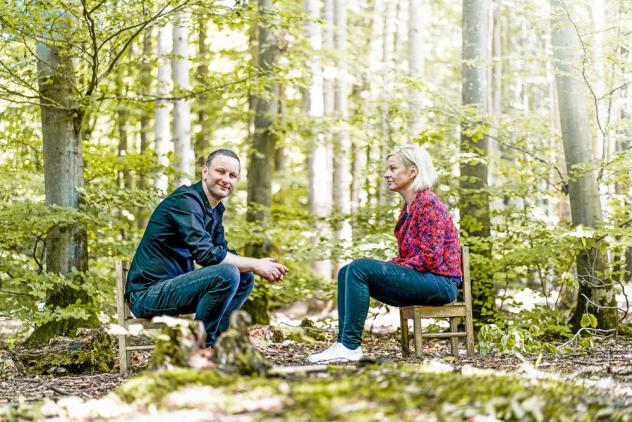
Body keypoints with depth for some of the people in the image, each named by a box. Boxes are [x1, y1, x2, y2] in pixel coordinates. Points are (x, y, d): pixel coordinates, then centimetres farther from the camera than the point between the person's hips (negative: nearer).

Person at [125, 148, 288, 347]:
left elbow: (222, 252, 15)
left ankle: (213, 341, 4)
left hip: (175, 285, 10)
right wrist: (255, 264, -18)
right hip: (147, 294, -10)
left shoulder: (215, 209, 13)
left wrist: (260, 266, -3)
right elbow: (206, 254, -27)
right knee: (228, 274, -26)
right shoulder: (186, 200, -17)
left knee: (245, 277, 10)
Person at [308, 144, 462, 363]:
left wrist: (391, 269, -13)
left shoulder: (428, 203, -13)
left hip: (439, 282, -9)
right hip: (421, 280, 9)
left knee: (359, 268, -22)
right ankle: (344, 342, -6)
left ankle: (350, 346, -21)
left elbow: (429, 259, -20)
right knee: (346, 272, 2)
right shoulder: (409, 206, 16)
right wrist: (385, 267, 2)